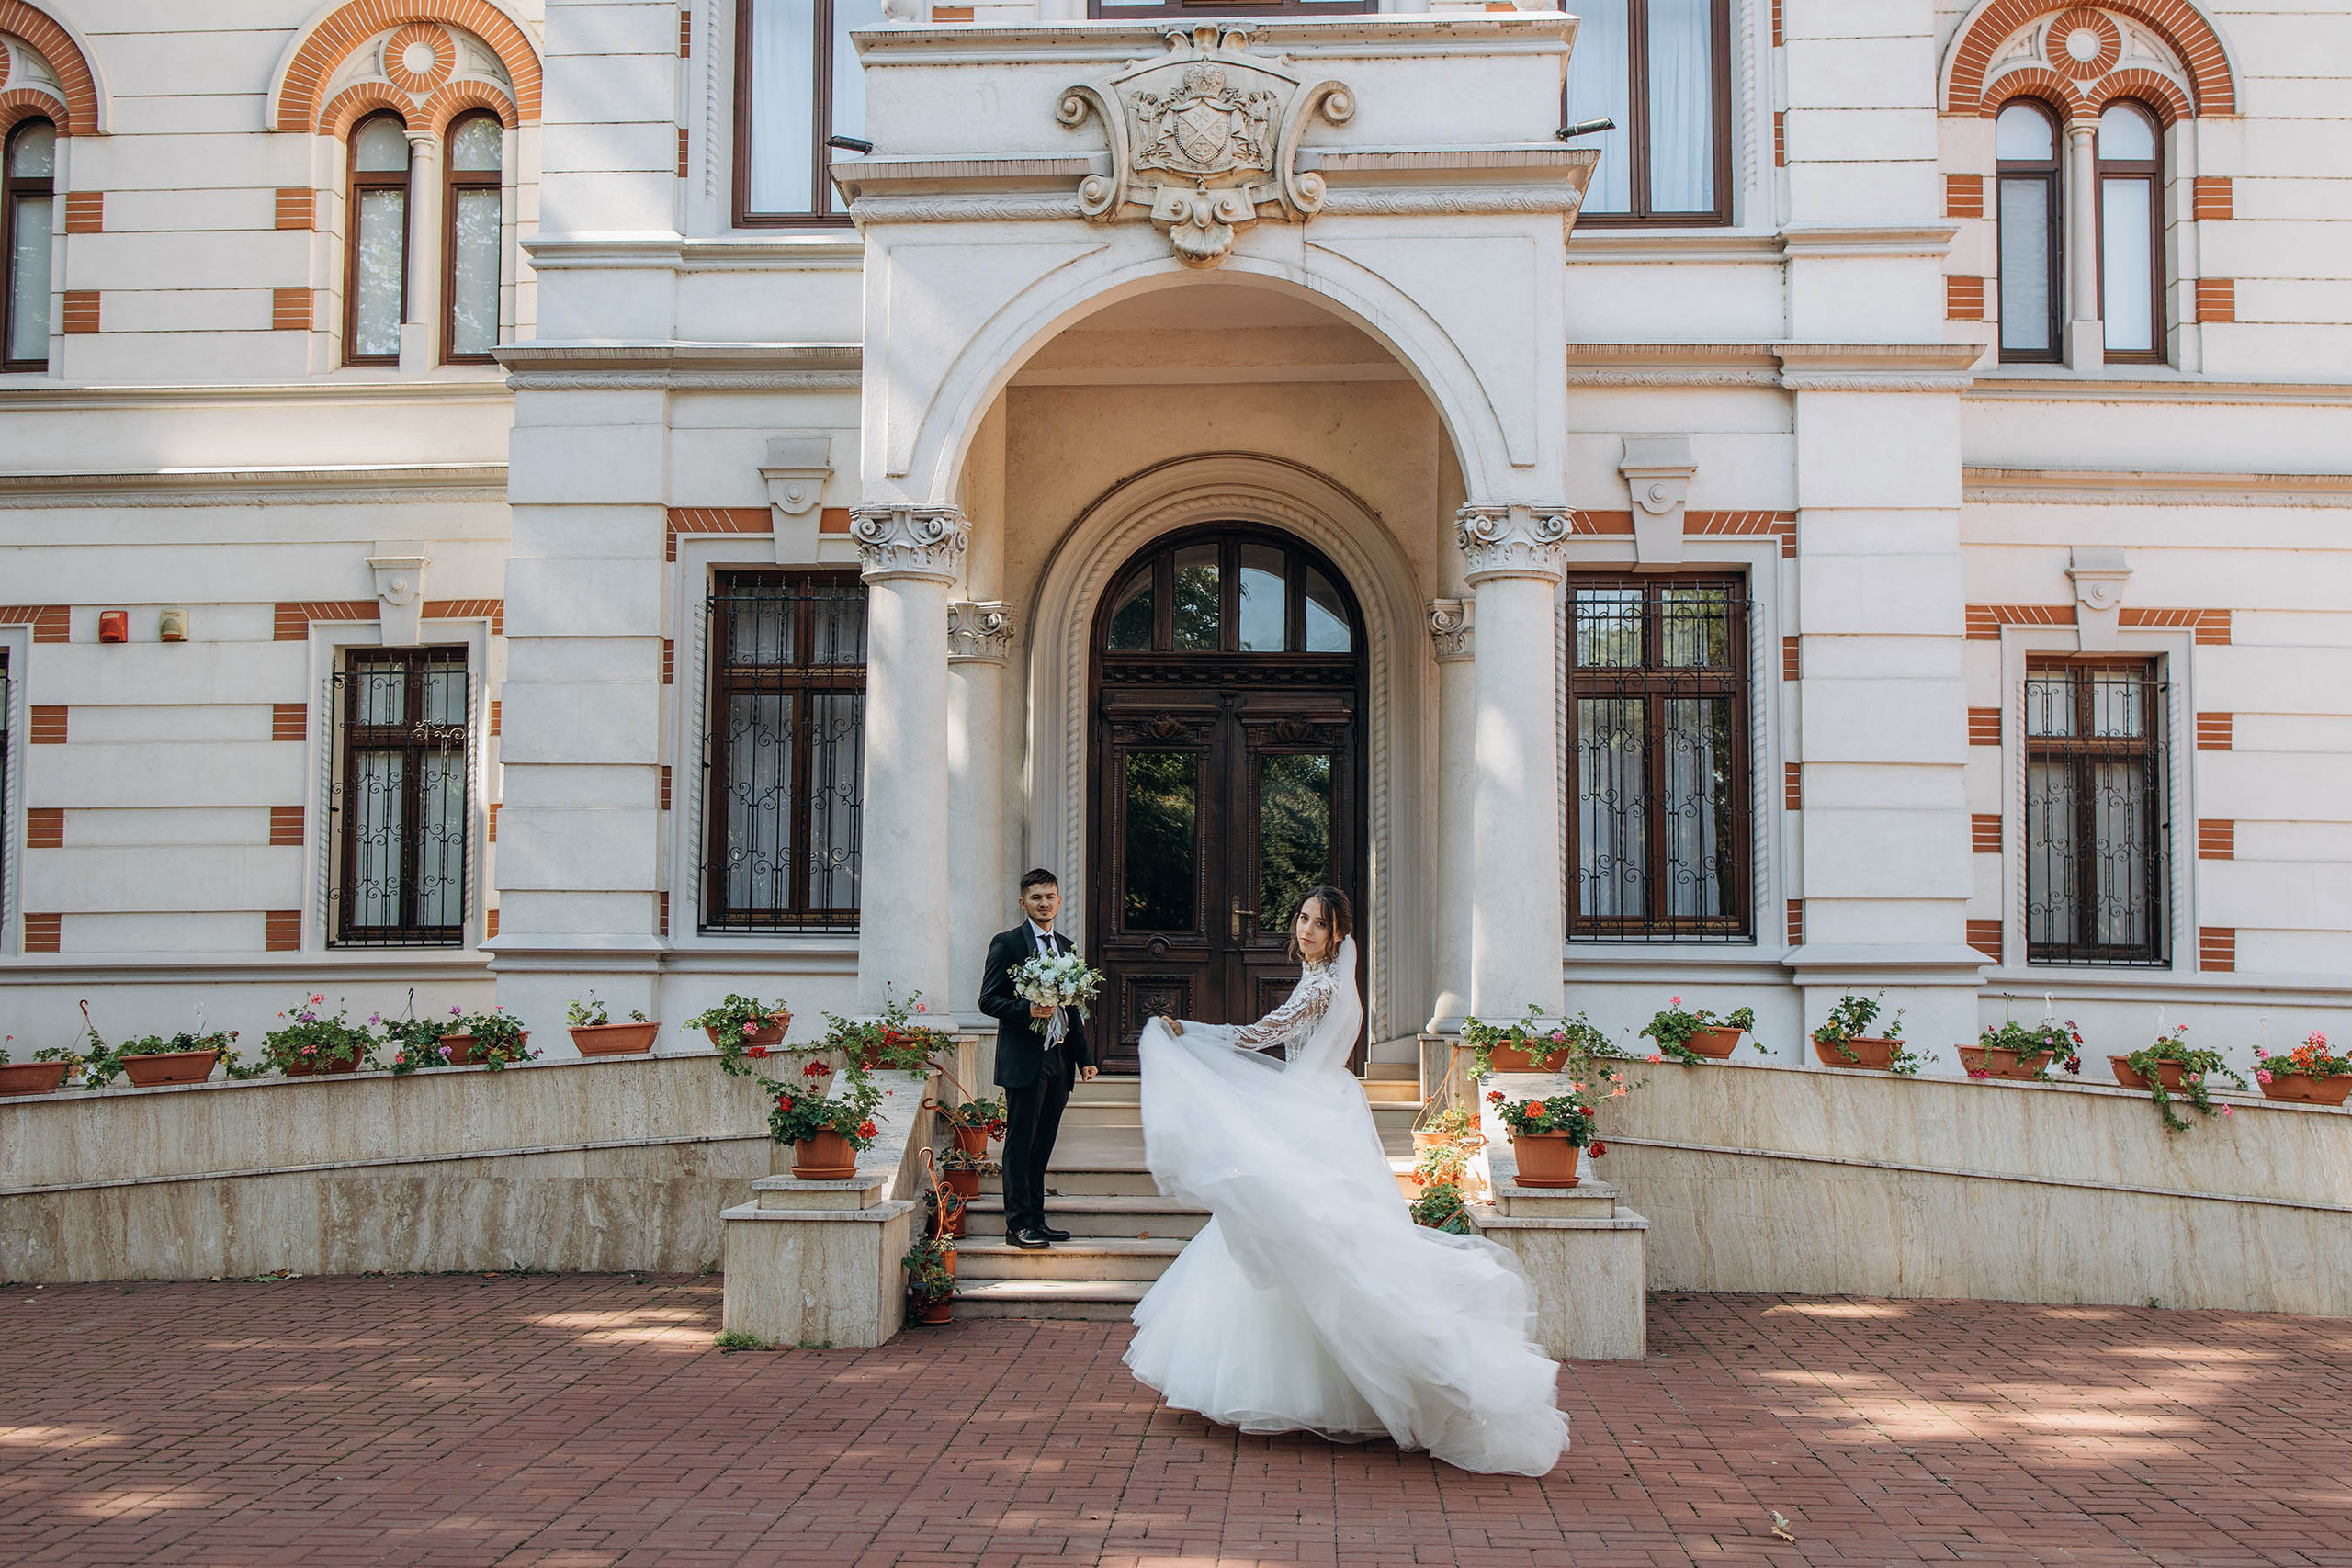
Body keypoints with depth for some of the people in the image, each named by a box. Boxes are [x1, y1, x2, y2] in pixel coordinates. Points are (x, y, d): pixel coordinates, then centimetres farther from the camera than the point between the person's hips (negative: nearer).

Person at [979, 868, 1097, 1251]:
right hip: (1024, 1058, -6)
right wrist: (1027, 1009, -23)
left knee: (1043, 1144, 10)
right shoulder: (1006, 943, -3)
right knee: (1020, 1143, -3)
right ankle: (1019, 1223, 0)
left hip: (1059, 1060, 6)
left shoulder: (1066, 946, 17)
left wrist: (1084, 1056, 15)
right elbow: (989, 1000, -7)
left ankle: (1036, 1219, 17)